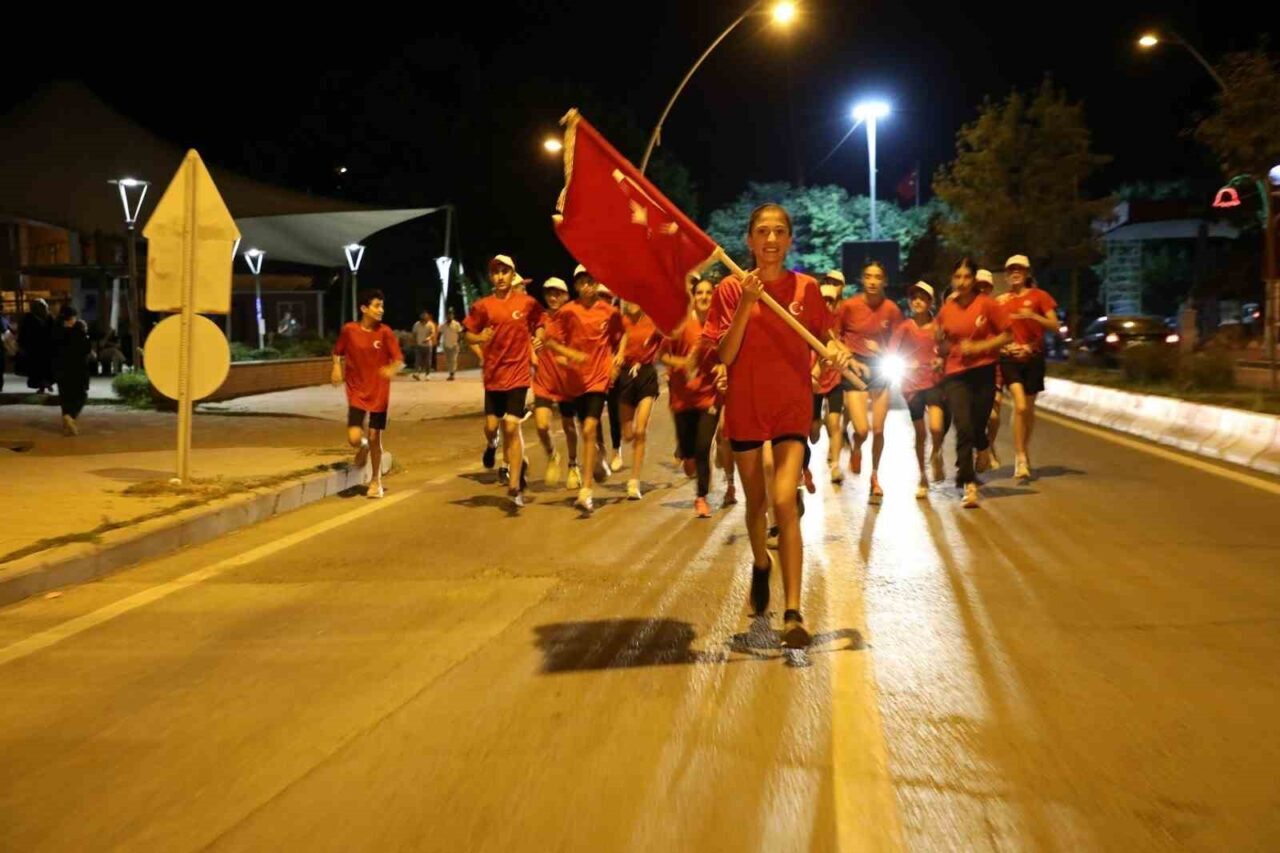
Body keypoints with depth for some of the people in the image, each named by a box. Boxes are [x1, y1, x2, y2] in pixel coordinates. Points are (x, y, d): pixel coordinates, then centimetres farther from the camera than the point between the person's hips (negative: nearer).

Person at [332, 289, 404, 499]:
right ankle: (364, 447, 26)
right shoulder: (349, 330, -7)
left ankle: (375, 481, 22)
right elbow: (337, 352, 11)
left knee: (374, 438, 3)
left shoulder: (385, 332, -9)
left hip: (379, 393, 0)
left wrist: (392, 369, -32)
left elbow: (399, 360, -10)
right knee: (354, 438, -13)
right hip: (357, 392, 0)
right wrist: (337, 368, -7)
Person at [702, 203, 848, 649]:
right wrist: (745, 306, -19)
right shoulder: (731, 290, -3)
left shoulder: (806, 289, 0)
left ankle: (793, 612, -14)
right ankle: (761, 565, 47)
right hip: (744, 408, 1)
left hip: (791, 407, -1)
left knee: (785, 502, -15)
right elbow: (724, 357, -9)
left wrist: (837, 352, -12)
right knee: (756, 502, 15)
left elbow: (823, 340, 11)